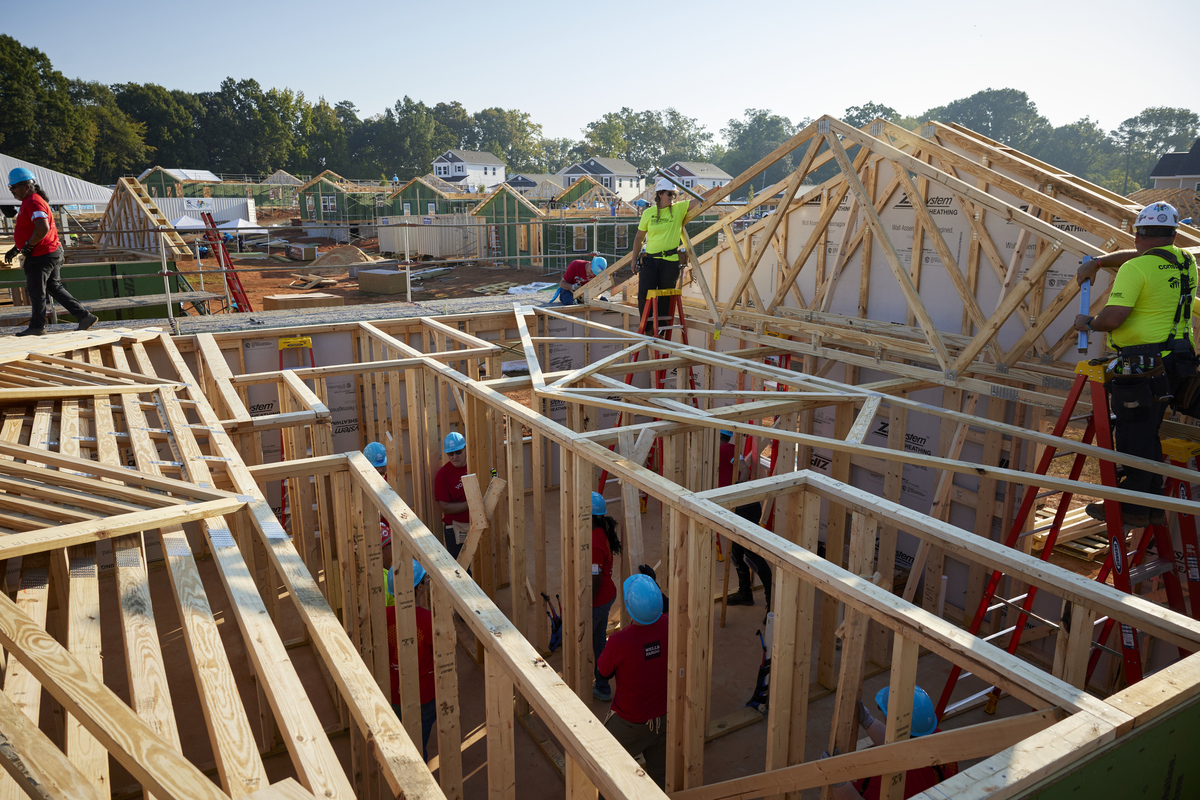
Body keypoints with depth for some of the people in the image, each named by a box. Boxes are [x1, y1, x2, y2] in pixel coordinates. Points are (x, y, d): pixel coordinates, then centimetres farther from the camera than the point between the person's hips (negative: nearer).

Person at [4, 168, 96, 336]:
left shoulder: (33, 202, -16)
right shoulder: (29, 201, 18)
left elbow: (43, 229, -29)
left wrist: (28, 246, -20)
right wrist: (15, 249, 20)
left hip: (41, 257, -10)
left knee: (36, 291, 0)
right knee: (54, 288, 12)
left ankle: (37, 327, 11)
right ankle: (85, 316, 10)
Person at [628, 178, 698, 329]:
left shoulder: (679, 209, 3)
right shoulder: (648, 213, 5)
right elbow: (639, 238, 11)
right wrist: (634, 260, 10)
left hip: (671, 261, -1)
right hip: (649, 260, 1)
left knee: (665, 297, 5)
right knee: (644, 294, -4)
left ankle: (661, 328, 17)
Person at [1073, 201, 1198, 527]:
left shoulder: (1135, 269, -13)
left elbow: (1112, 319, -19)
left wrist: (1088, 323, 0)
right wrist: (1098, 262, 25)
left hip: (1142, 365, -8)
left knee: (1133, 436, 0)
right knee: (1148, 433, 17)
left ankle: (1132, 508, 7)